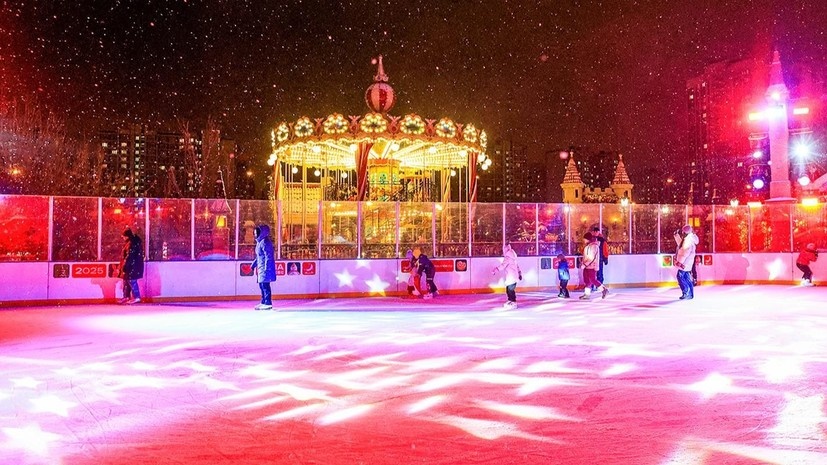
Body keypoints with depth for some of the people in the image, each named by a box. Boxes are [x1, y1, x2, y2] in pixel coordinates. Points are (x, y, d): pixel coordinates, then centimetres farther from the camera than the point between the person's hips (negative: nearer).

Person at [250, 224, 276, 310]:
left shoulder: (265, 242, -16)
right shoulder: (259, 242, 15)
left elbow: (268, 256, -21)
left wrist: (266, 267, -24)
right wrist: (254, 263, 26)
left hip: (265, 268, -10)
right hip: (261, 267, 10)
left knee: (265, 285, -8)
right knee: (262, 284, 14)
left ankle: (268, 303, -5)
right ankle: (263, 302, 21)